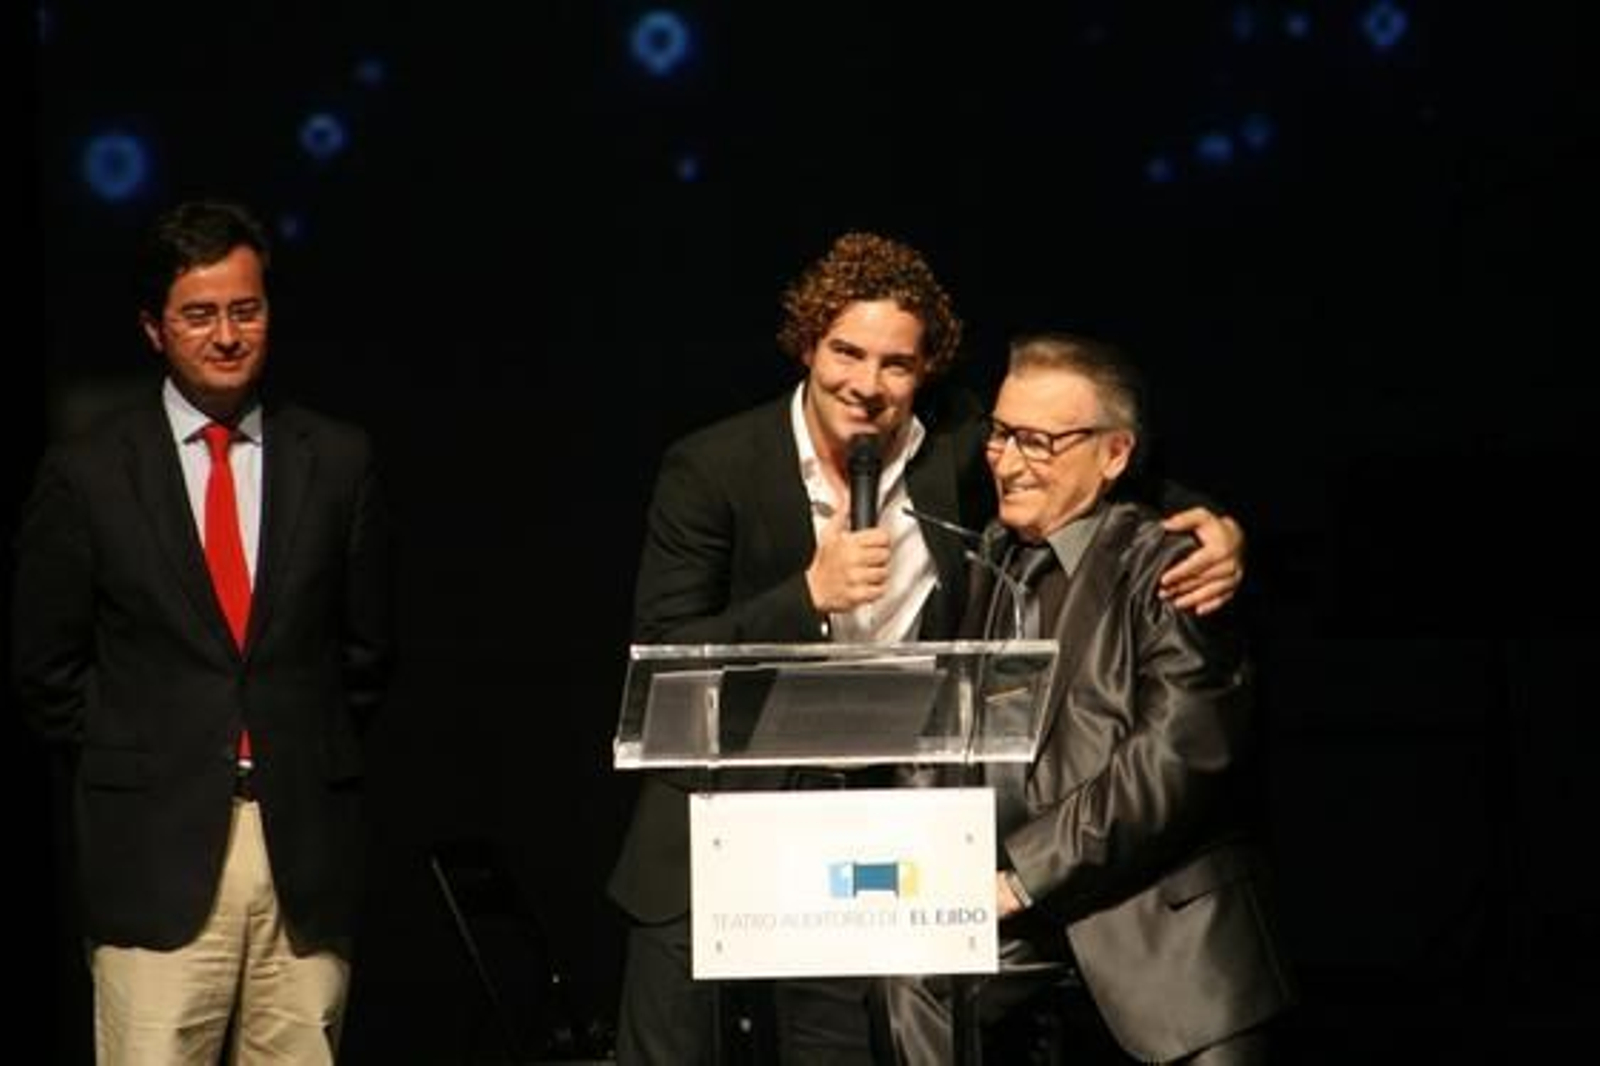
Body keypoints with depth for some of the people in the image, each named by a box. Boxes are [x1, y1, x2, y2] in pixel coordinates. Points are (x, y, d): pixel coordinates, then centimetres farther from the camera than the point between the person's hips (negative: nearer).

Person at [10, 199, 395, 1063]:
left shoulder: (338, 463, 7)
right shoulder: (85, 475, 2)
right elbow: (46, 668, 7)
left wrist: (319, 768, 10)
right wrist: (122, 778, 4)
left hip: (306, 853, 2)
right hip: (157, 854, -2)